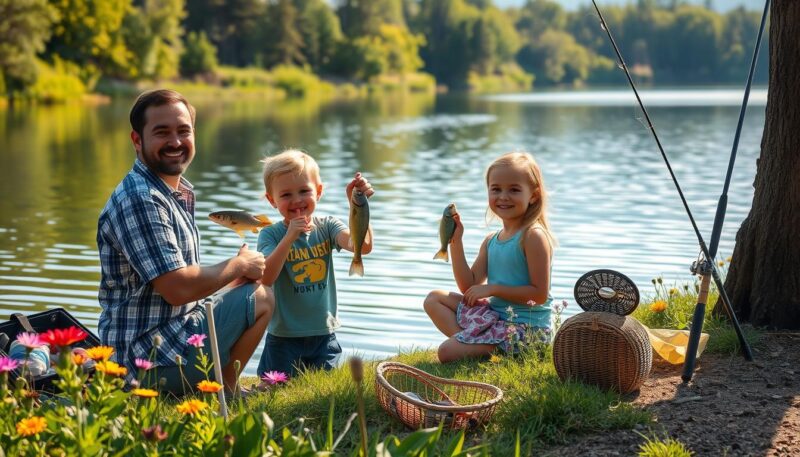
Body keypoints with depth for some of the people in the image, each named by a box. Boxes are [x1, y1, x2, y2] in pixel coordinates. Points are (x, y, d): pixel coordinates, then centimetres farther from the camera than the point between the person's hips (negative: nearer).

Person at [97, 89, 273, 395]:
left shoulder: (181, 192, 12)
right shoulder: (140, 199, -21)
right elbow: (178, 288, -26)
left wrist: (238, 271, -1)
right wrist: (239, 265, -10)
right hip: (152, 358, -11)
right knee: (261, 300, -5)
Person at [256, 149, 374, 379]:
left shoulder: (326, 227, -2)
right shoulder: (271, 234, -9)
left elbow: (363, 245, -19)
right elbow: (266, 278, -23)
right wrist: (290, 237, -30)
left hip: (323, 335, 2)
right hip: (284, 337, -2)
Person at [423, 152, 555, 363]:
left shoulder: (533, 236, -14)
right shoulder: (491, 241, 11)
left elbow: (540, 294, -17)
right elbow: (469, 287, 8)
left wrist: (493, 289, -16)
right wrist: (455, 242, 2)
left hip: (526, 328, -9)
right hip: (495, 314, 9)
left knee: (447, 351, -21)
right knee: (435, 299, 10)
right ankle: (467, 340, -6)